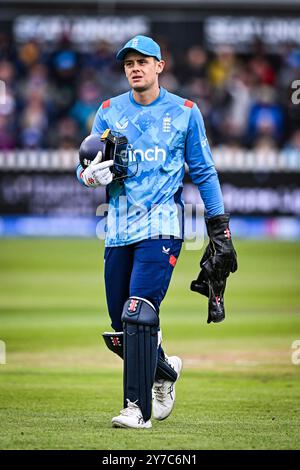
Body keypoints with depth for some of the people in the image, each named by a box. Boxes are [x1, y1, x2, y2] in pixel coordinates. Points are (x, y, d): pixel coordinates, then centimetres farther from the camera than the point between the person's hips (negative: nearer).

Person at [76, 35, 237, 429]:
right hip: (118, 230, 4)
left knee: (139, 314, -18)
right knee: (121, 330, 5)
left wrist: (220, 228, 6)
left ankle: (138, 409, -16)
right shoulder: (109, 112, 11)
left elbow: (203, 172, 10)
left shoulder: (185, 112, 6)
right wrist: (95, 172, -13)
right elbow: (85, 169, 11)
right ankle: (165, 370, 34)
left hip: (161, 226, -4)